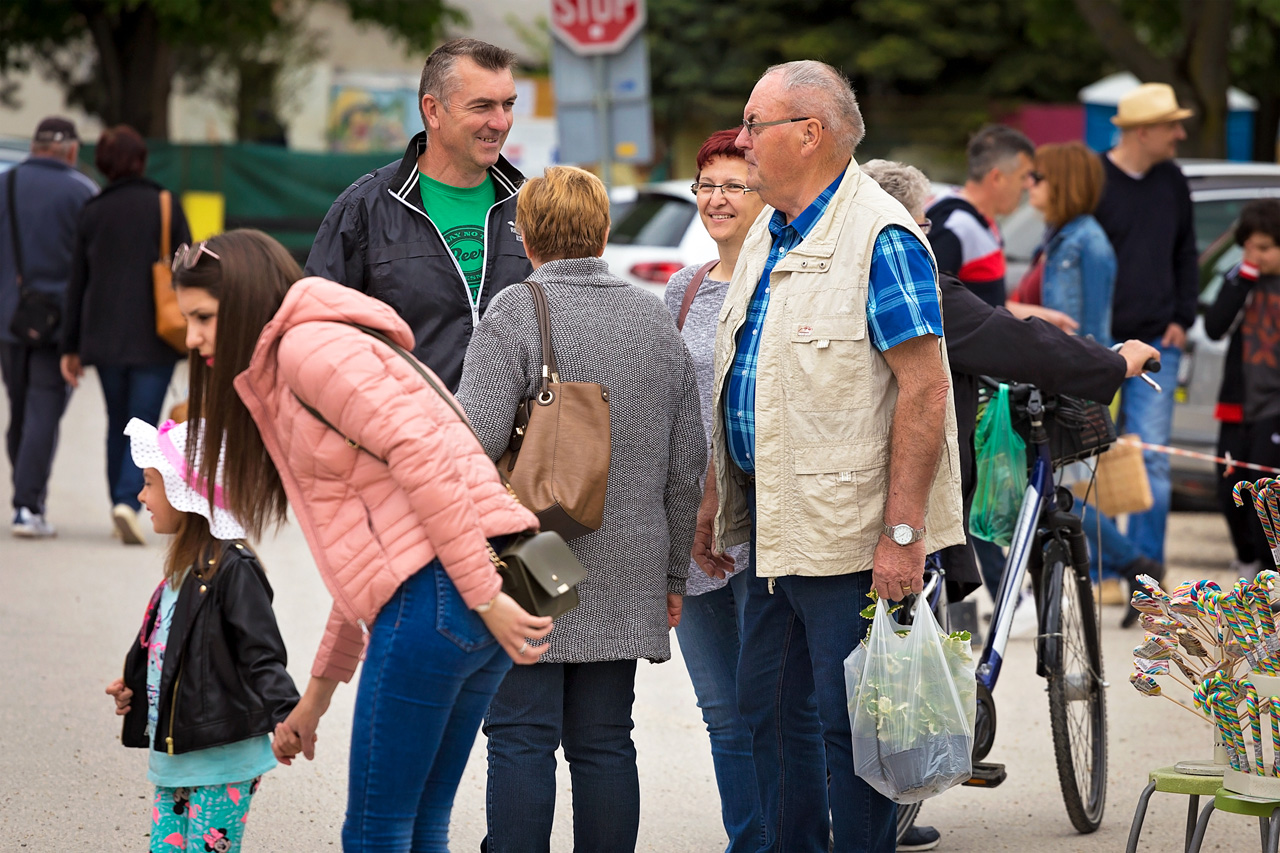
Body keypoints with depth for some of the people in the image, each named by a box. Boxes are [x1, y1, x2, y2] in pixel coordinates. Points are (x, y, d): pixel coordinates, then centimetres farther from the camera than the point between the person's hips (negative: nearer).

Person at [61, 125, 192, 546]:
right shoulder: (166, 206, -4)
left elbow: (77, 282, 5)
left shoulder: (93, 212, 2)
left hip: (104, 337, 3)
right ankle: (128, 502, -21)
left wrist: (70, 347, 10)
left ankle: (120, 507, 19)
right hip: (153, 338, -3)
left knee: (117, 424, 17)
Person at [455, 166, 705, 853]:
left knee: (521, 740, -2)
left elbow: (476, 437, -17)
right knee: (604, 744, 8)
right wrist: (673, 574, 19)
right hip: (626, 577, 5)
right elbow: (686, 461, 12)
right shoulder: (655, 320, 10)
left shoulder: (516, 313, -7)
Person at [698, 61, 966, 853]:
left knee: (850, 725, -4)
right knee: (767, 710, 14)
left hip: (850, 536, -9)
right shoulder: (769, 237, 14)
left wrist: (902, 531, -23)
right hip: (772, 525, 9)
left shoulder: (879, 236, -14)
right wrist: (717, 498, 21)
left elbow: (924, 388, -19)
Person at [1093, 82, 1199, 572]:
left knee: (1152, 459, -3)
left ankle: (1147, 567, 4)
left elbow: (1185, 254, 21)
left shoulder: (1171, 182, 10)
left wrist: (1182, 318, 9)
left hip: (1156, 347, 4)